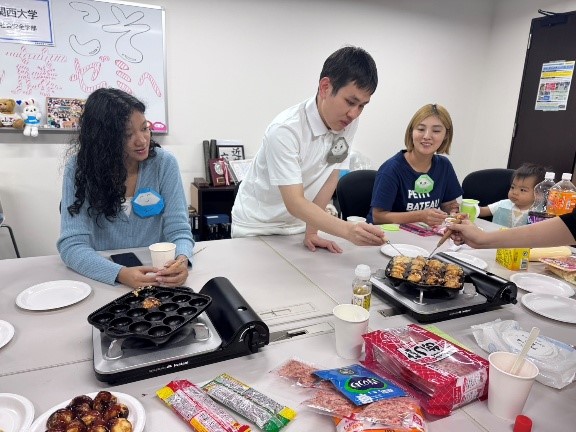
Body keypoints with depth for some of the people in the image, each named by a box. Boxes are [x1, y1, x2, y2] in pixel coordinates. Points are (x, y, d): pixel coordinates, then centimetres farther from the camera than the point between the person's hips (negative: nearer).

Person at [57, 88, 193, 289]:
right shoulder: (79, 168, -10)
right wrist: (121, 274, -33)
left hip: (157, 276, 1)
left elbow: (178, 230, -9)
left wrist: (182, 260, -31)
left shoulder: (164, 163, -8)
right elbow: (72, 243, -15)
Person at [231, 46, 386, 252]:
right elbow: (294, 203, -30)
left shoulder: (349, 121, -10)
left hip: (299, 225, 4)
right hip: (257, 226, -4)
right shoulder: (285, 130, -27)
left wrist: (311, 231, -10)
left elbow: (331, 176, -5)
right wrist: (348, 230, -42)